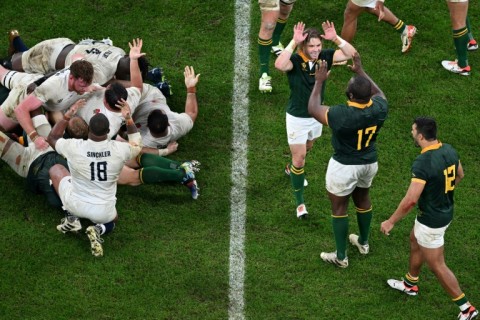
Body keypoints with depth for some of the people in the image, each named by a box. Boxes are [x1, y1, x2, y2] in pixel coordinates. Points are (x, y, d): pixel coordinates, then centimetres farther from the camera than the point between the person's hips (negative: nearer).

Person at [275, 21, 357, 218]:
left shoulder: (324, 57, -14)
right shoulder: (295, 61, -28)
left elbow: (351, 54, -19)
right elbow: (279, 65, -51)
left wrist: (336, 39, -32)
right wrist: (294, 42, -51)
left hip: (317, 115, 6)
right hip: (297, 118, -6)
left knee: (306, 148, 30)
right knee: (299, 157, -3)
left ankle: (292, 169, 62)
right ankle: (299, 202, 8)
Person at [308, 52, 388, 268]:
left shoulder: (341, 115, -33)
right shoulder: (379, 108, -18)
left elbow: (313, 109, -16)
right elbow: (377, 92, 8)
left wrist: (319, 82, -6)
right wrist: (360, 71, 15)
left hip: (344, 167, -5)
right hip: (370, 163, 5)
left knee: (339, 208, 13)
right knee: (363, 199, 28)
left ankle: (340, 257, 24)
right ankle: (363, 242, 48)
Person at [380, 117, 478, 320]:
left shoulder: (423, 163, -32)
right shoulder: (449, 151, -7)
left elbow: (410, 200, -32)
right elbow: (459, 176, 13)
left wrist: (390, 222, -19)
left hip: (431, 221, -9)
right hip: (446, 211, 9)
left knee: (436, 265, 7)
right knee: (415, 242, 31)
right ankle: (410, 284, 51)